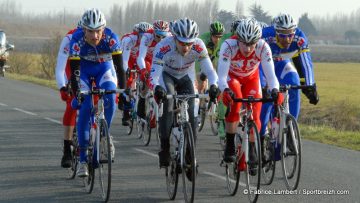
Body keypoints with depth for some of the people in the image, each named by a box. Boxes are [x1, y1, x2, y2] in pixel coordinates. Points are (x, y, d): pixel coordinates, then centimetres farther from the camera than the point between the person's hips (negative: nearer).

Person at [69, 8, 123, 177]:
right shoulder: (77, 40, -31)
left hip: (104, 68, 1)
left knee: (109, 98, -28)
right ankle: (83, 160, -9)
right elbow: (74, 70, -31)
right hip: (84, 70, -1)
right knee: (84, 108, -15)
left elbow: (120, 66, -27)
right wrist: (76, 94, -40)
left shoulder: (111, 38, -30)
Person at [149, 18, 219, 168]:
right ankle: (165, 150, -25)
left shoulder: (199, 47, -31)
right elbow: (154, 75, -39)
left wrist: (213, 85, -51)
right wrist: (157, 88, -60)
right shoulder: (163, 47, -37)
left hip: (186, 77, 3)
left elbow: (209, 70, -30)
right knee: (168, 104, -28)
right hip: (167, 75, -3)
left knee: (190, 113, -6)